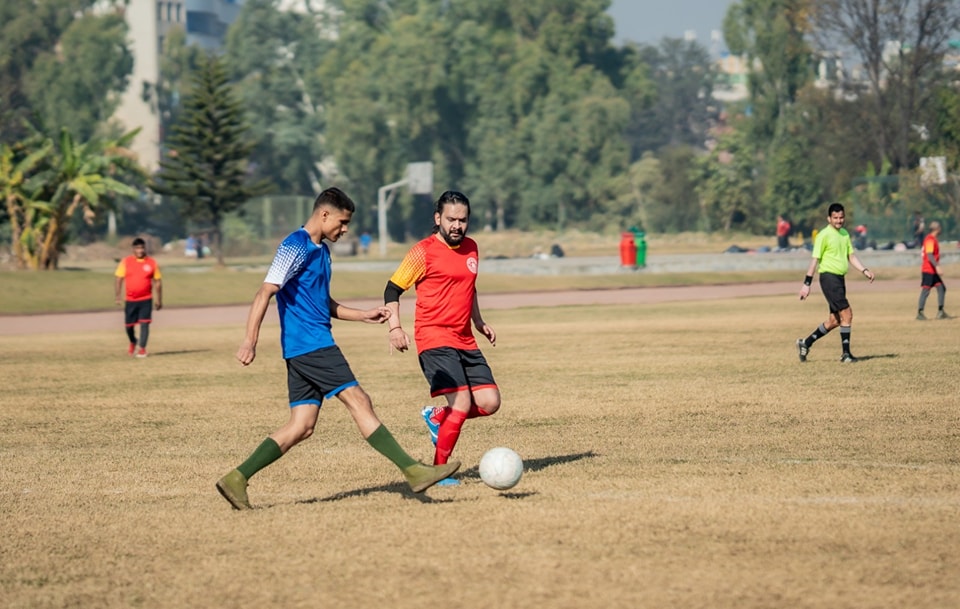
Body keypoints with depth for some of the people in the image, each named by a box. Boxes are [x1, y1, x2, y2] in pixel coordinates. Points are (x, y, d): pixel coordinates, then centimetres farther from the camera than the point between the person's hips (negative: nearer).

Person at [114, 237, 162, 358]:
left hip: (146, 299, -1)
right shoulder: (125, 262, 0)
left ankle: (142, 348, -6)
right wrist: (117, 296, -8)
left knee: (144, 324, -12)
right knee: (129, 325, 9)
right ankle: (133, 342, 37)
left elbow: (157, 282, 6)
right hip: (130, 300, 1)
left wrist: (159, 300, 4)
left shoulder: (152, 263, 1)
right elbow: (118, 279, 0)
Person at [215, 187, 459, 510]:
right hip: (309, 345, -10)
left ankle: (237, 479, 3)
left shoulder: (321, 250, 20)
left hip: (304, 351, 10)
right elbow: (265, 292, -17)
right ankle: (413, 471, -11)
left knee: (302, 426, 5)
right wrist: (250, 340, -25)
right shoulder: (296, 247, -10)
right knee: (359, 401, -10)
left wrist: (363, 315, 20)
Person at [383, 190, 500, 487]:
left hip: (465, 341, 7)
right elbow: (392, 289, -3)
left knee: (489, 402, -4)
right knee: (462, 403, -18)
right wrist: (395, 327, -15)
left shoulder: (471, 248, 12)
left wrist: (479, 322, 27)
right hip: (434, 339, -7)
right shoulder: (423, 252, -7)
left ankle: (436, 417, 22)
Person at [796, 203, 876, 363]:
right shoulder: (824, 235, -9)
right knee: (847, 313, -14)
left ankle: (805, 343, 22)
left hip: (840, 278, 8)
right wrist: (807, 284, -13)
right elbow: (815, 259, -11)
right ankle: (845, 353, -7)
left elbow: (851, 256, 20)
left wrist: (865, 271, 5)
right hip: (829, 277, -8)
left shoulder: (845, 234, 14)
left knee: (835, 320, 11)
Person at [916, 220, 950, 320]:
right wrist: (937, 266, -33)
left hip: (933, 271, 10)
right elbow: (929, 255, -25)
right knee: (925, 290, -8)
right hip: (928, 270, -10)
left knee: (942, 288, 7)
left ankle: (940, 312, 10)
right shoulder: (930, 240, -15)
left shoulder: (933, 239, 16)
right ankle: (919, 313, -5)